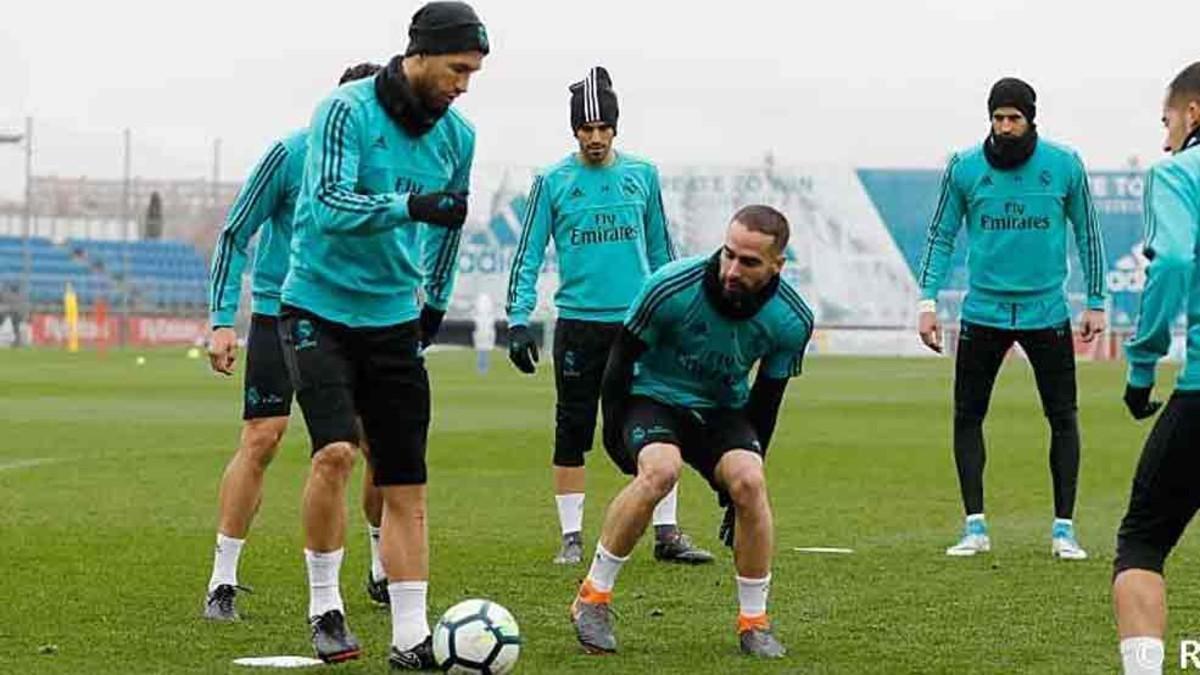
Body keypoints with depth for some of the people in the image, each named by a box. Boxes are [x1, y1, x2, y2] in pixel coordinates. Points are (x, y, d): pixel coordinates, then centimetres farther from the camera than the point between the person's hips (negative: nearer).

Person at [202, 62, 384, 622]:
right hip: (280, 316, -4)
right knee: (260, 441, -11)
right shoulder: (291, 153, -11)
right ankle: (222, 584, -3)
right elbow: (235, 234, -6)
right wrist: (222, 320, -12)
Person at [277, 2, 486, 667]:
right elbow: (329, 206, -25)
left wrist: (436, 302, 27)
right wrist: (409, 205, -38)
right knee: (335, 450, -23)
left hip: (394, 319, 5)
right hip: (320, 307, -5)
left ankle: (411, 638, 6)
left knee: (406, 487, 1)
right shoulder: (347, 110, -13)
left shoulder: (457, 135, 4)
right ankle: (324, 606, -5)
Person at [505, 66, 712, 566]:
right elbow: (529, 256, 2)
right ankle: (572, 538, 11)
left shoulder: (642, 175, 7)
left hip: (639, 323, 2)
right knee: (572, 435, 2)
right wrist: (518, 320, -8)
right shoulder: (552, 181, 1)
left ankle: (667, 534, 7)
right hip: (578, 325, -2)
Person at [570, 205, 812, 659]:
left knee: (749, 482, -25)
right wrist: (616, 432, -9)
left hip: (723, 409, 3)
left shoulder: (792, 320, -16)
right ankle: (593, 598, -17)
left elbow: (767, 396, 0)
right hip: (654, 397, -3)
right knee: (659, 469, -33)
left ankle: (754, 622, -8)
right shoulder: (672, 288, -26)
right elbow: (622, 359, -10)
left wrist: (746, 464, 2)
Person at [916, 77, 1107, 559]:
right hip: (983, 312, 1)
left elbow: (1087, 234, 6)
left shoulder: (1065, 166, -3)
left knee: (1063, 418, 0)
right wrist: (928, 302, -4)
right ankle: (975, 527, 8)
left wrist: (1096, 303, 5)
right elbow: (941, 236, 3)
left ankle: (1064, 528, 9)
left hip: (1047, 312, 0)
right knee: (967, 417, 0)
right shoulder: (964, 168, -3)